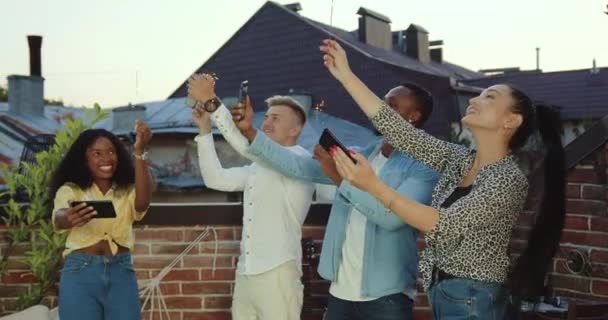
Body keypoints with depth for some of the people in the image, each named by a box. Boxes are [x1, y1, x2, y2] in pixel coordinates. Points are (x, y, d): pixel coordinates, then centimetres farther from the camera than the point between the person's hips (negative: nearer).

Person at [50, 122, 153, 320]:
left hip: (121, 271, 1)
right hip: (80, 271, -1)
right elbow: (58, 218, -14)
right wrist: (68, 219, -40)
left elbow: (142, 204, -14)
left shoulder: (128, 191, 9)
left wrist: (139, 153, -24)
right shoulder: (70, 190, 5)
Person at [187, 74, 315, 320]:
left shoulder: (300, 158, -8)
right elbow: (216, 178, 14)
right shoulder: (257, 168, 19)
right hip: (245, 273, 7)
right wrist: (205, 129, 8)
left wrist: (211, 102, -21)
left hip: (277, 273, -7)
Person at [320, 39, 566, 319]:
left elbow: (444, 225, -27)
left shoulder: (510, 179, -17)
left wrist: (373, 186, -36)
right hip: (440, 291, 7)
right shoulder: (458, 159, 4)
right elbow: (398, 130, -2)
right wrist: (345, 75, -3)